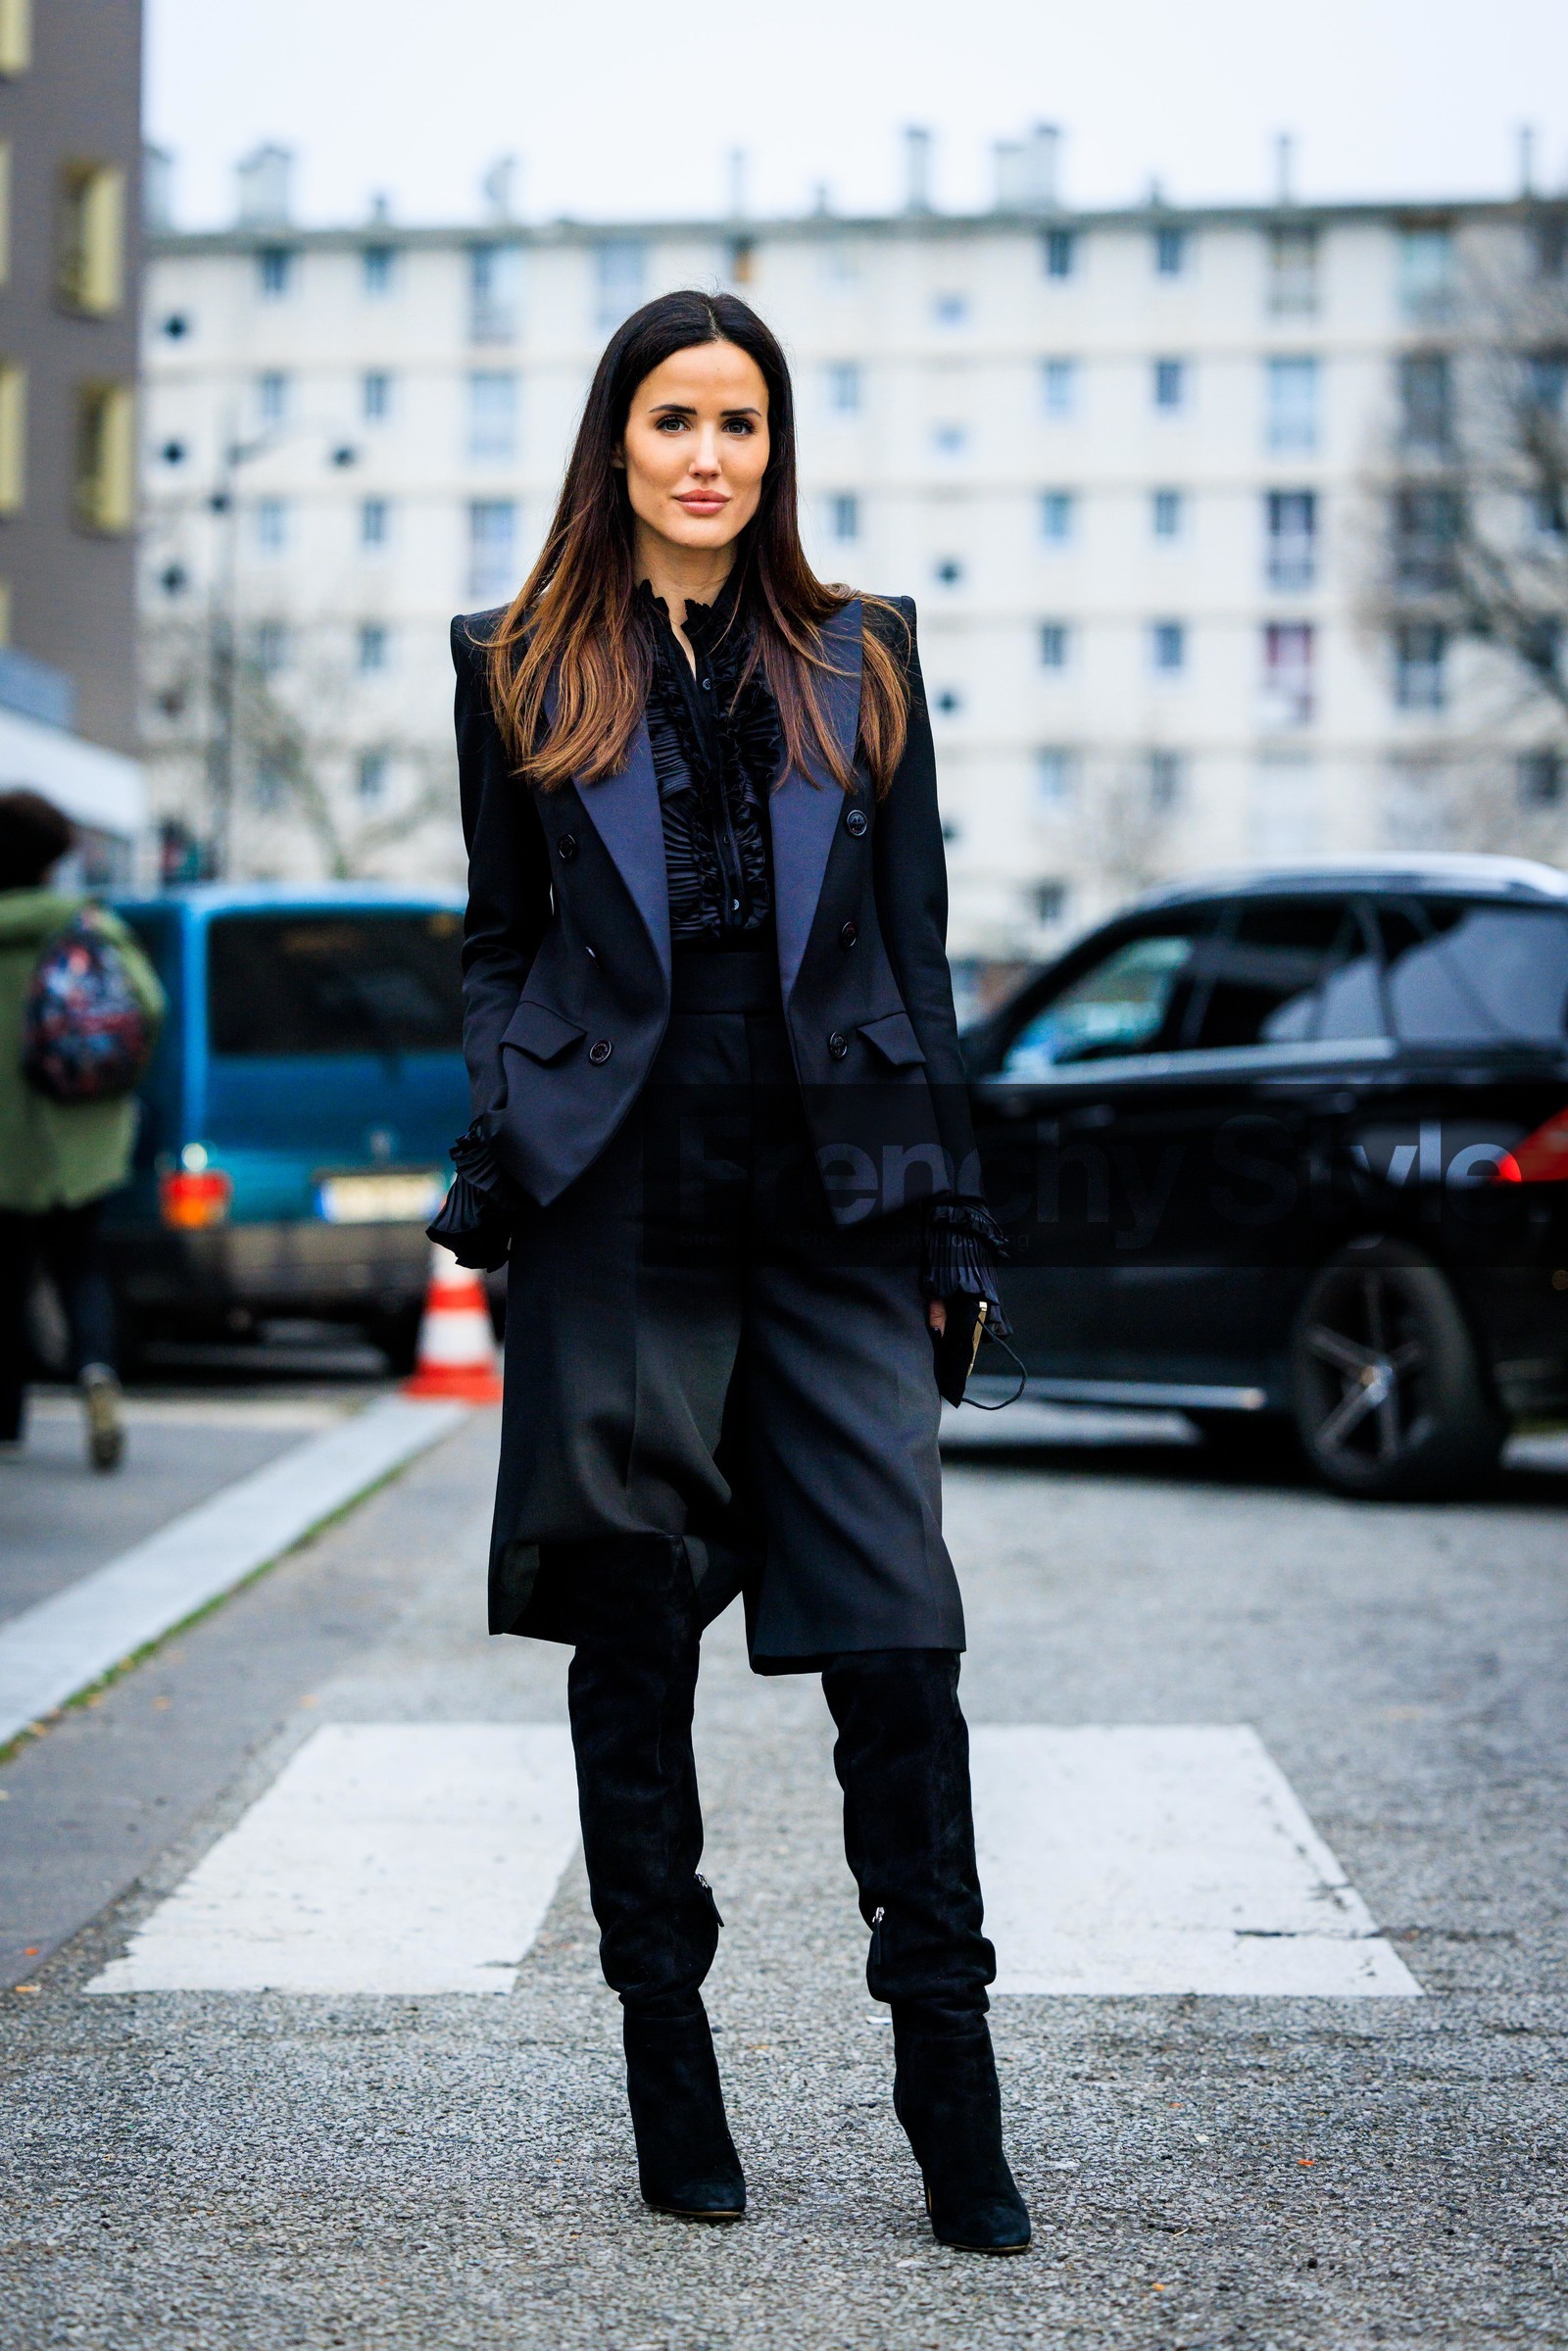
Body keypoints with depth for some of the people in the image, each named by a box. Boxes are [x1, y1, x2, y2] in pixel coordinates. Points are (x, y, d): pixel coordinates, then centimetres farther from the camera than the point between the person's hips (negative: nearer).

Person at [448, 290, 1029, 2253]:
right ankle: (671, 2084, 16)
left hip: (827, 1211, 0)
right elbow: (497, 947, 11)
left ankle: (952, 2102, 2)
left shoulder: (860, 663, 11)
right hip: (621, 1214, 0)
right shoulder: (523, 672, 9)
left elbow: (915, 956, 11)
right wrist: (498, 1174, -1)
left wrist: (936, 1219, 5)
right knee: (634, 1640, 5)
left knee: (898, 1638, -6)